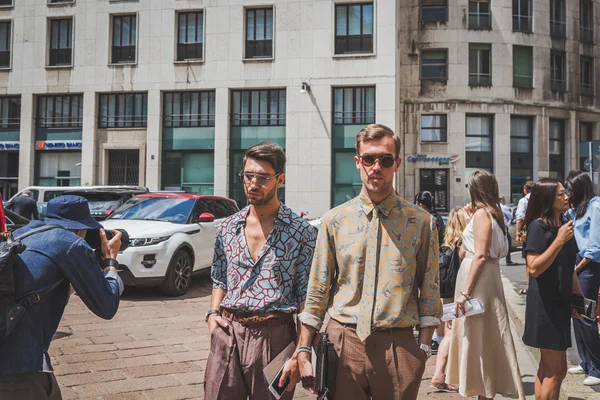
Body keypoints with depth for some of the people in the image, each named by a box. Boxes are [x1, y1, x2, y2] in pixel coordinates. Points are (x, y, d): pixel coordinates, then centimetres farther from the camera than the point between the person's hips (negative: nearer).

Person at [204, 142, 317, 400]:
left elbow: (307, 298, -6)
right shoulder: (227, 228, 8)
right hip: (227, 333, 4)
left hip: (274, 336, -3)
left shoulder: (302, 232, -5)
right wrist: (213, 314, 1)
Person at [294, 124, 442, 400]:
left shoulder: (422, 223, 0)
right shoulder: (334, 220, 2)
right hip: (342, 342, 1)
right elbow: (317, 292, 3)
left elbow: (429, 294, 2)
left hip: (398, 345, 0)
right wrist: (303, 350, 1)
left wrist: (424, 349, -3)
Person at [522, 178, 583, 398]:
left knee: (547, 367, 14)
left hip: (561, 302, 8)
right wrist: (559, 240, -23)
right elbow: (534, 268, -21)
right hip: (544, 304, -8)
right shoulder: (538, 226, -13)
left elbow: (569, 268, 18)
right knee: (557, 370, -5)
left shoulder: (563, 225, 11)